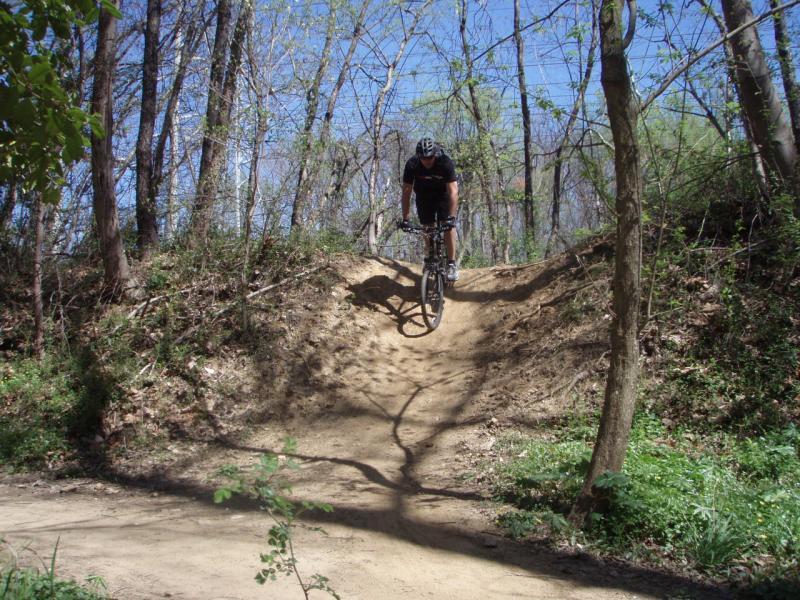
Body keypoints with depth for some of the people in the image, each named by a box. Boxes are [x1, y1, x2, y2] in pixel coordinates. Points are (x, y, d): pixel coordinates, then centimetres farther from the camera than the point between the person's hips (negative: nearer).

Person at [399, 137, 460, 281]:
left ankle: (452, 264, -14)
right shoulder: (412, 165, -28)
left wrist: (452, 217, -46)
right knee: (428, 227, -4)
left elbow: (453, 191, -37)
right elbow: (406, 192, -25)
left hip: (443, 194, -2)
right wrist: (405, 219, -31)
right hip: (423, 196, 2)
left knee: (447, 225, -17)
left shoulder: (446, 163, -33)